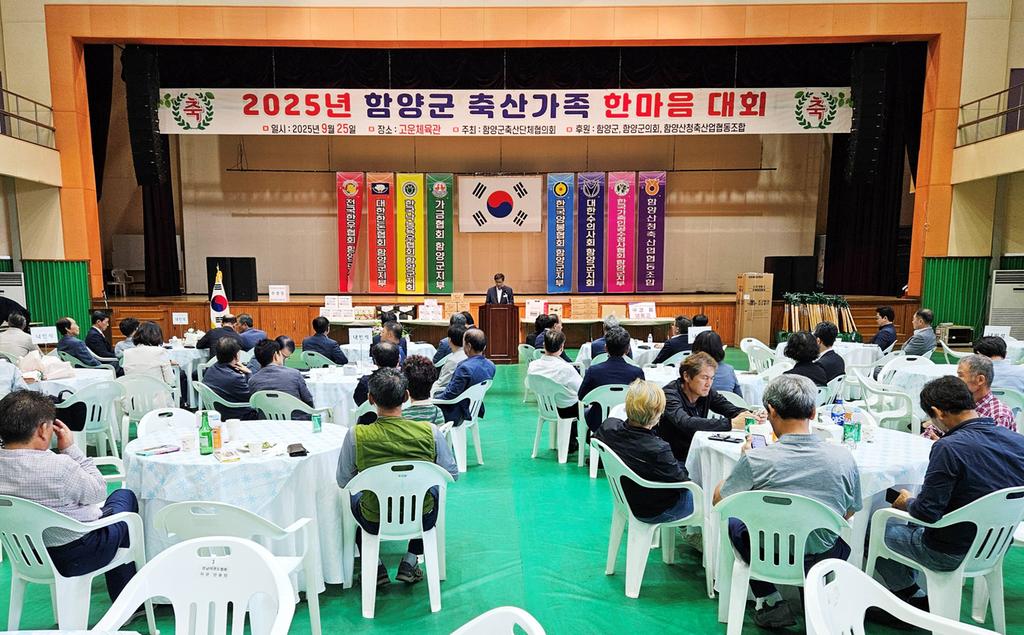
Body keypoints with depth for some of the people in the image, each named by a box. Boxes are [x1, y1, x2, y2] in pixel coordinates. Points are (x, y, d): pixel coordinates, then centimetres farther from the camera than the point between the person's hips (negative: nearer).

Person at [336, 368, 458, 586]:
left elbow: (343, 482, -5)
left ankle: (375, 567, 31)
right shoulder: (430, 431, -19)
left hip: (374, 522, 0)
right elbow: (452, 474, -6)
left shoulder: (356, 435, -20)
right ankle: (409, 562, 29)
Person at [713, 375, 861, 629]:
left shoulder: (755, 459, -22)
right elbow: (848, 515, 5)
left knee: (733, 521, 29)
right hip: (821, 562, 4)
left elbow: (718, 499, -4)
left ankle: (771, 602, 21)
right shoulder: (843, 458, -14)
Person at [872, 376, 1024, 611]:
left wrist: (908, 502, -4)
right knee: (910, 520, 27)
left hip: (952, 555, -7)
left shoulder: (948, 448, -28)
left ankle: (913, 597, 22)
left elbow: (926, 513, -26)